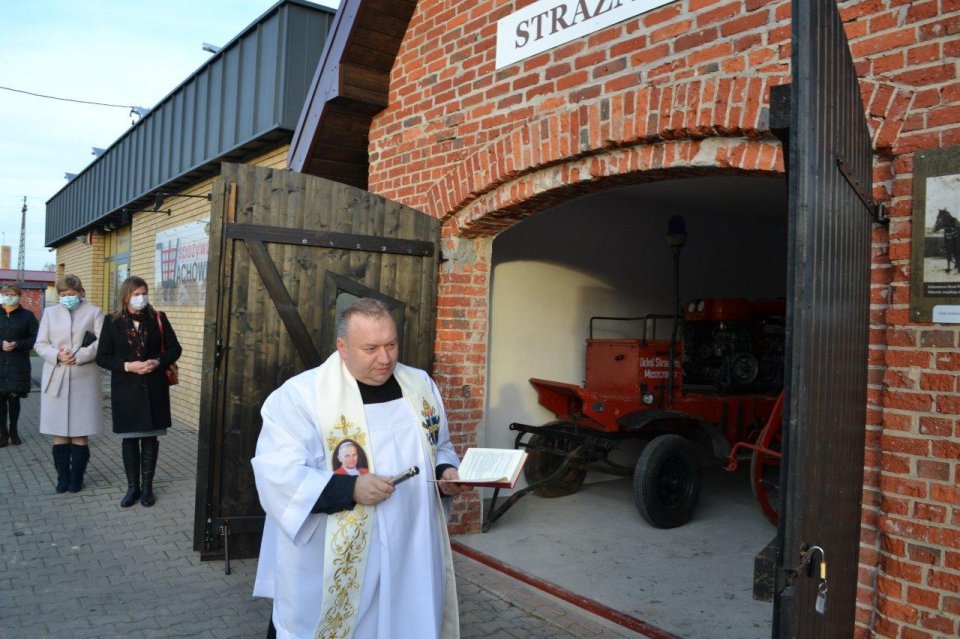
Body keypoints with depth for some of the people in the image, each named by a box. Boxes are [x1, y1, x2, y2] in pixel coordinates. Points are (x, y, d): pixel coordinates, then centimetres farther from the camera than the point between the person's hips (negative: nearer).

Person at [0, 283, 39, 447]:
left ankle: (13, 430, 21)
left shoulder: (27, 315, 2)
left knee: (14, 397, 4)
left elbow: (36, 338, 0)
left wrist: (17, 345, -14)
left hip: (19, 365, -1)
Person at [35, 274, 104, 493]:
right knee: (59, 432, 4)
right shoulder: (50, 313, 13)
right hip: (56, 379, 2)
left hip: (83, 380, -2)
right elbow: (40, 344, 7)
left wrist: (79, 356, -16)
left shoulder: (94, 312, 5)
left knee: (80, 432, 1)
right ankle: (62, 477, 15)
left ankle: (76, 478, 11)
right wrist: (57, 355, -12)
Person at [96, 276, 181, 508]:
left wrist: (157, 362, -13)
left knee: (150, 437, 6)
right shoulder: (112, 321, 0)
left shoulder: (158, 319, 1)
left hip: (154, 388, 0)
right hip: (126, 389, 0)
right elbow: (102, 356, 0)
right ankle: (132, 487, 20)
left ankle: (147, 486, 18)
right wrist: (127, 366, -15)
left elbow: (174, 348, 4)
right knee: (129, 438, 7)